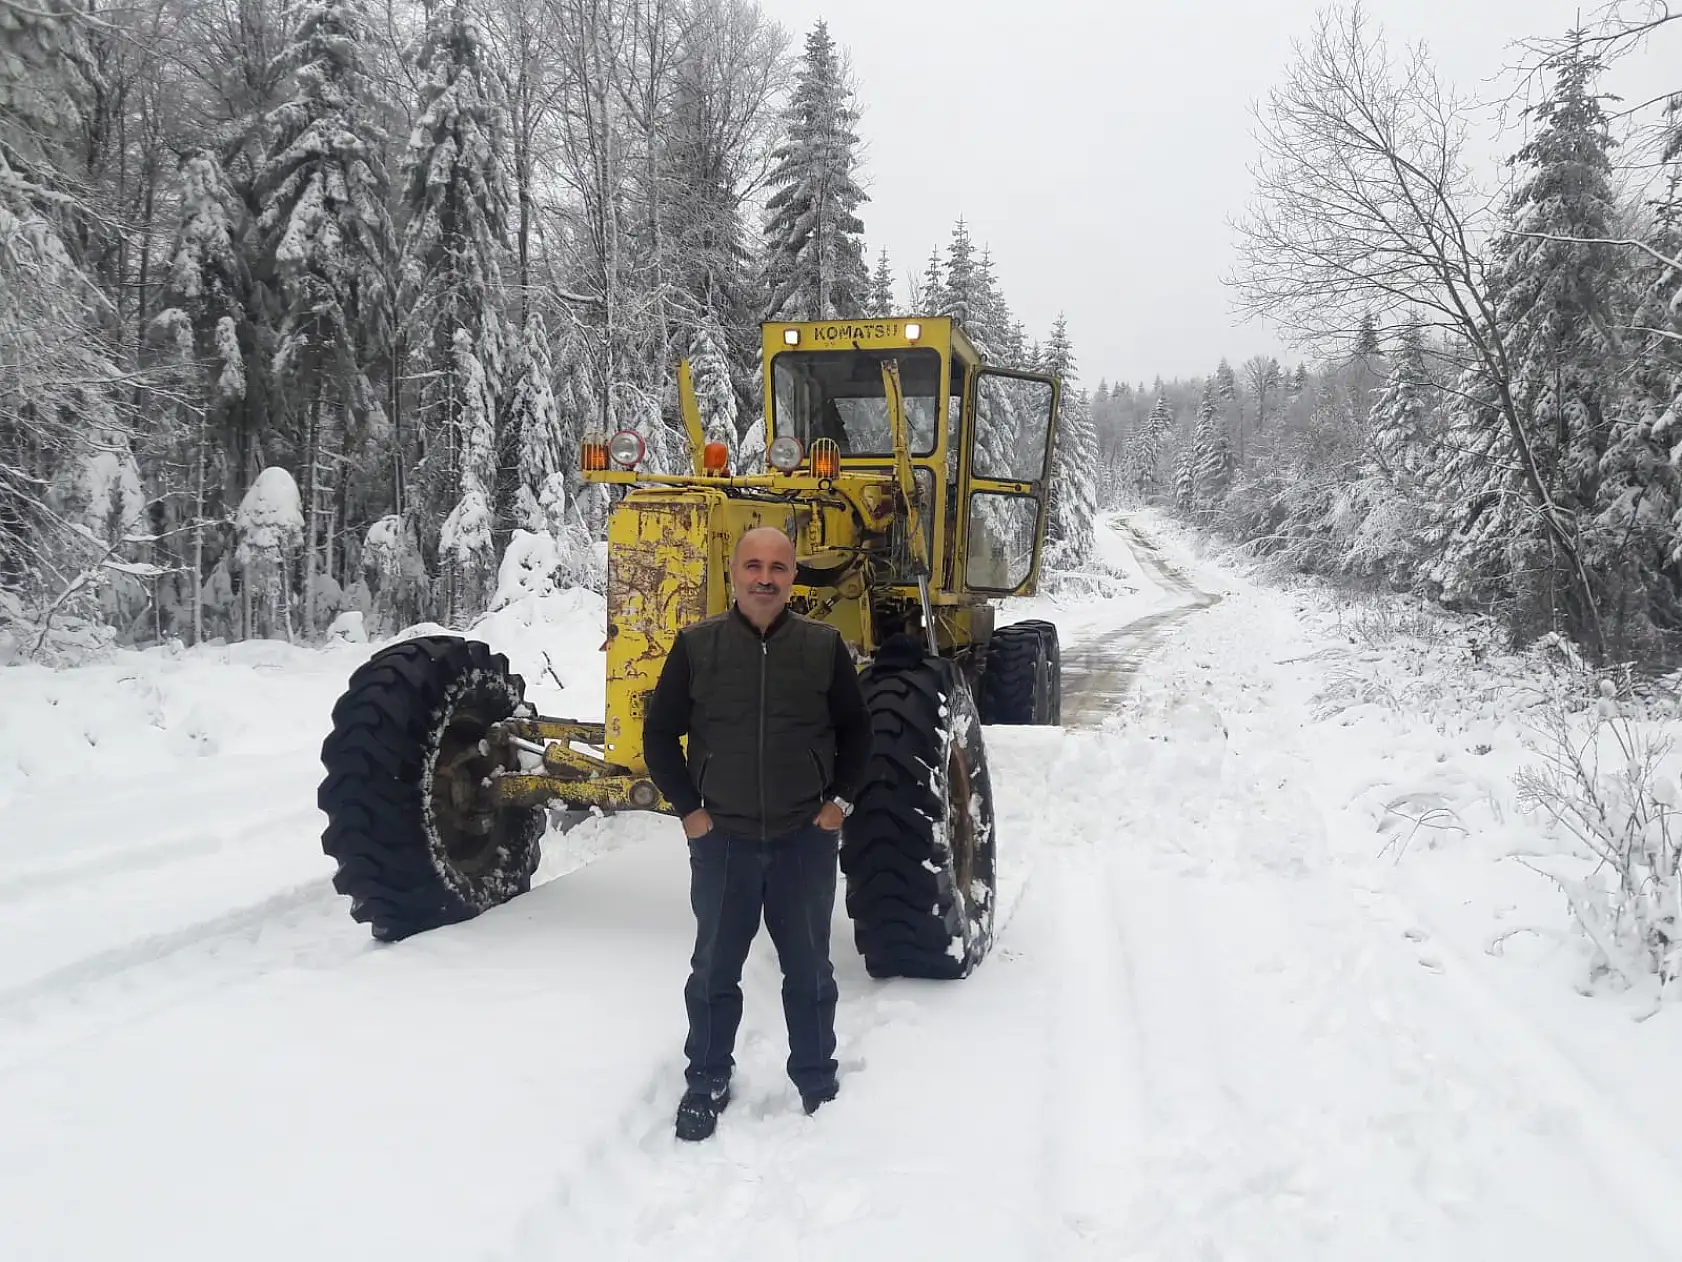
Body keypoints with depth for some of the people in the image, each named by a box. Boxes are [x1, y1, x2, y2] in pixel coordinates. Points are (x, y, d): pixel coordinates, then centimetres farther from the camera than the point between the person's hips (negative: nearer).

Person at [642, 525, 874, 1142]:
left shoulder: (824, 646, -2)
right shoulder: (696, 645, -4)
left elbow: (855, 730, 8)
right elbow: (659, 733, 2)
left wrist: (841, 798, 1)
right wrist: (687, 807, -3)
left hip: (806, 838, 0)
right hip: (721, 838, 0)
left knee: (809, 969, 13)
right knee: (714, 970, 12)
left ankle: (818, 1082, 30)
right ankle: (706, 1084, 28)